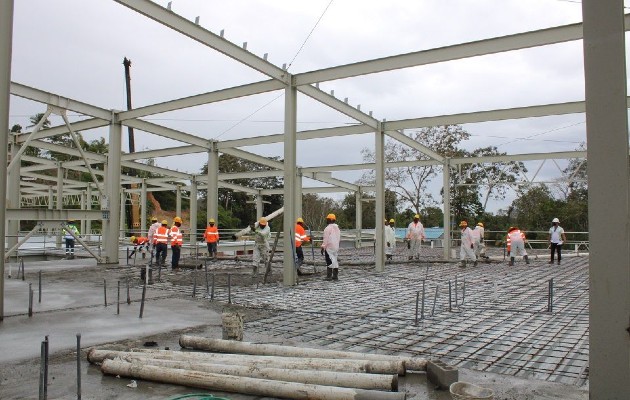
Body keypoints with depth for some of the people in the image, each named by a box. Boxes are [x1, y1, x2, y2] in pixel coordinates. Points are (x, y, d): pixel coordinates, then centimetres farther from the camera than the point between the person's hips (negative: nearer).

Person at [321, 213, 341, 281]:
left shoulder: (328, 228, -13)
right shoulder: (337, 228, 14)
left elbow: (325, 239, -15)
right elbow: (339, 238, 19)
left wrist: (323, 247, -11)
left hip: (329, 248, -8)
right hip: (336, 247, 8)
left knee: (330, 261, -6)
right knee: (335, 261, 10)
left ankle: (329, 276, -5)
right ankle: (335, 276, 13)